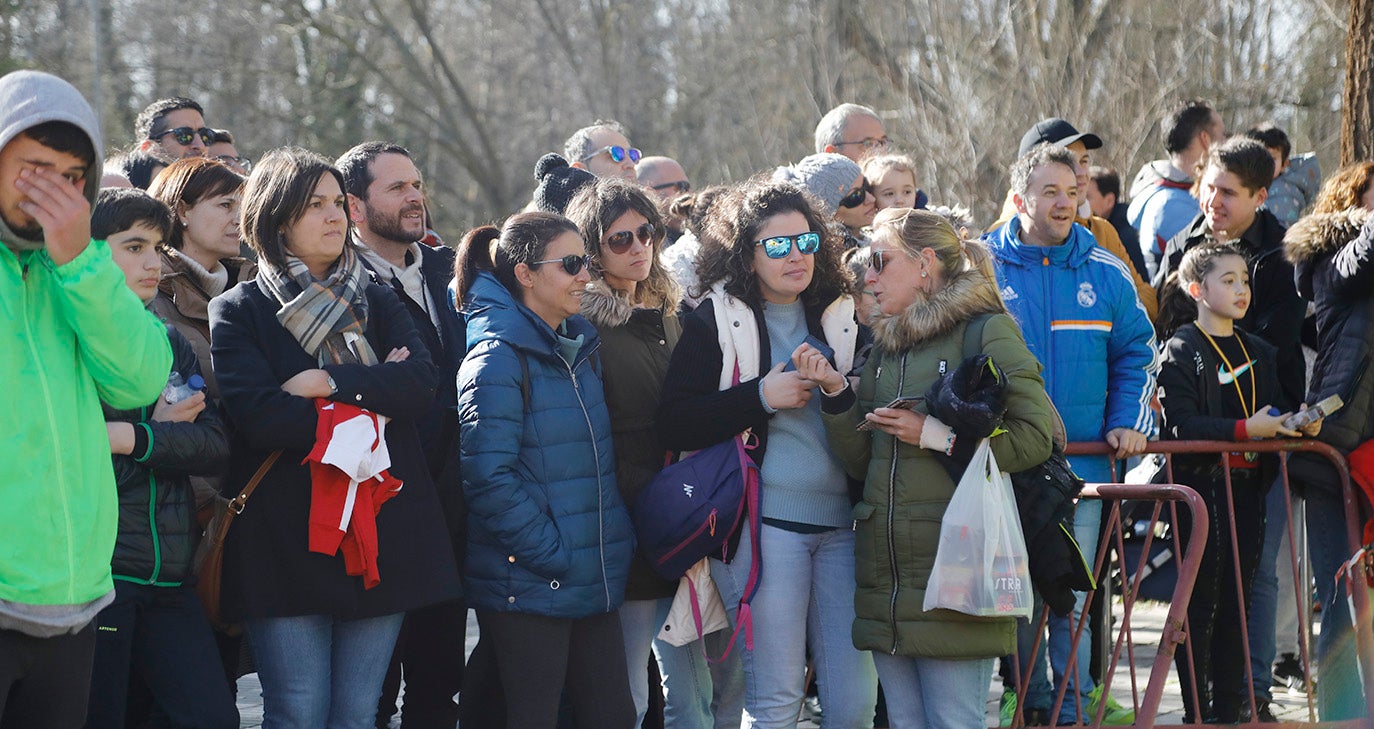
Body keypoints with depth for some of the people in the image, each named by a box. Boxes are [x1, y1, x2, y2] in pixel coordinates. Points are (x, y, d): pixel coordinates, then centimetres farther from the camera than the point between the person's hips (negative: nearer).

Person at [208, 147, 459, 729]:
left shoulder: (378, 303, 15)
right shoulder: (239, 311, 2)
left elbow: (422, 385, -2)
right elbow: (257, 415, -14)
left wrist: (331, 382, -14)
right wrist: (371, 397, -8)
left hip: (380, 534, 4)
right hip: (287, 542, -4)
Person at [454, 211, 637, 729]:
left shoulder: (582, 348, 13)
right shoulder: (498, 358, -12)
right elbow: (489, 478, -19)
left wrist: (619, 542, 12)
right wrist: (553, 555, -17)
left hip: (593, 586, 8)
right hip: (528, 585, -8)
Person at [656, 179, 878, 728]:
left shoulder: (843, 318, 15)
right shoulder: (714, 322, 2)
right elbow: (673, 424, -7)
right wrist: (762, 396, -13)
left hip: (841, 521, 4)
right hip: (766, 523, -4)